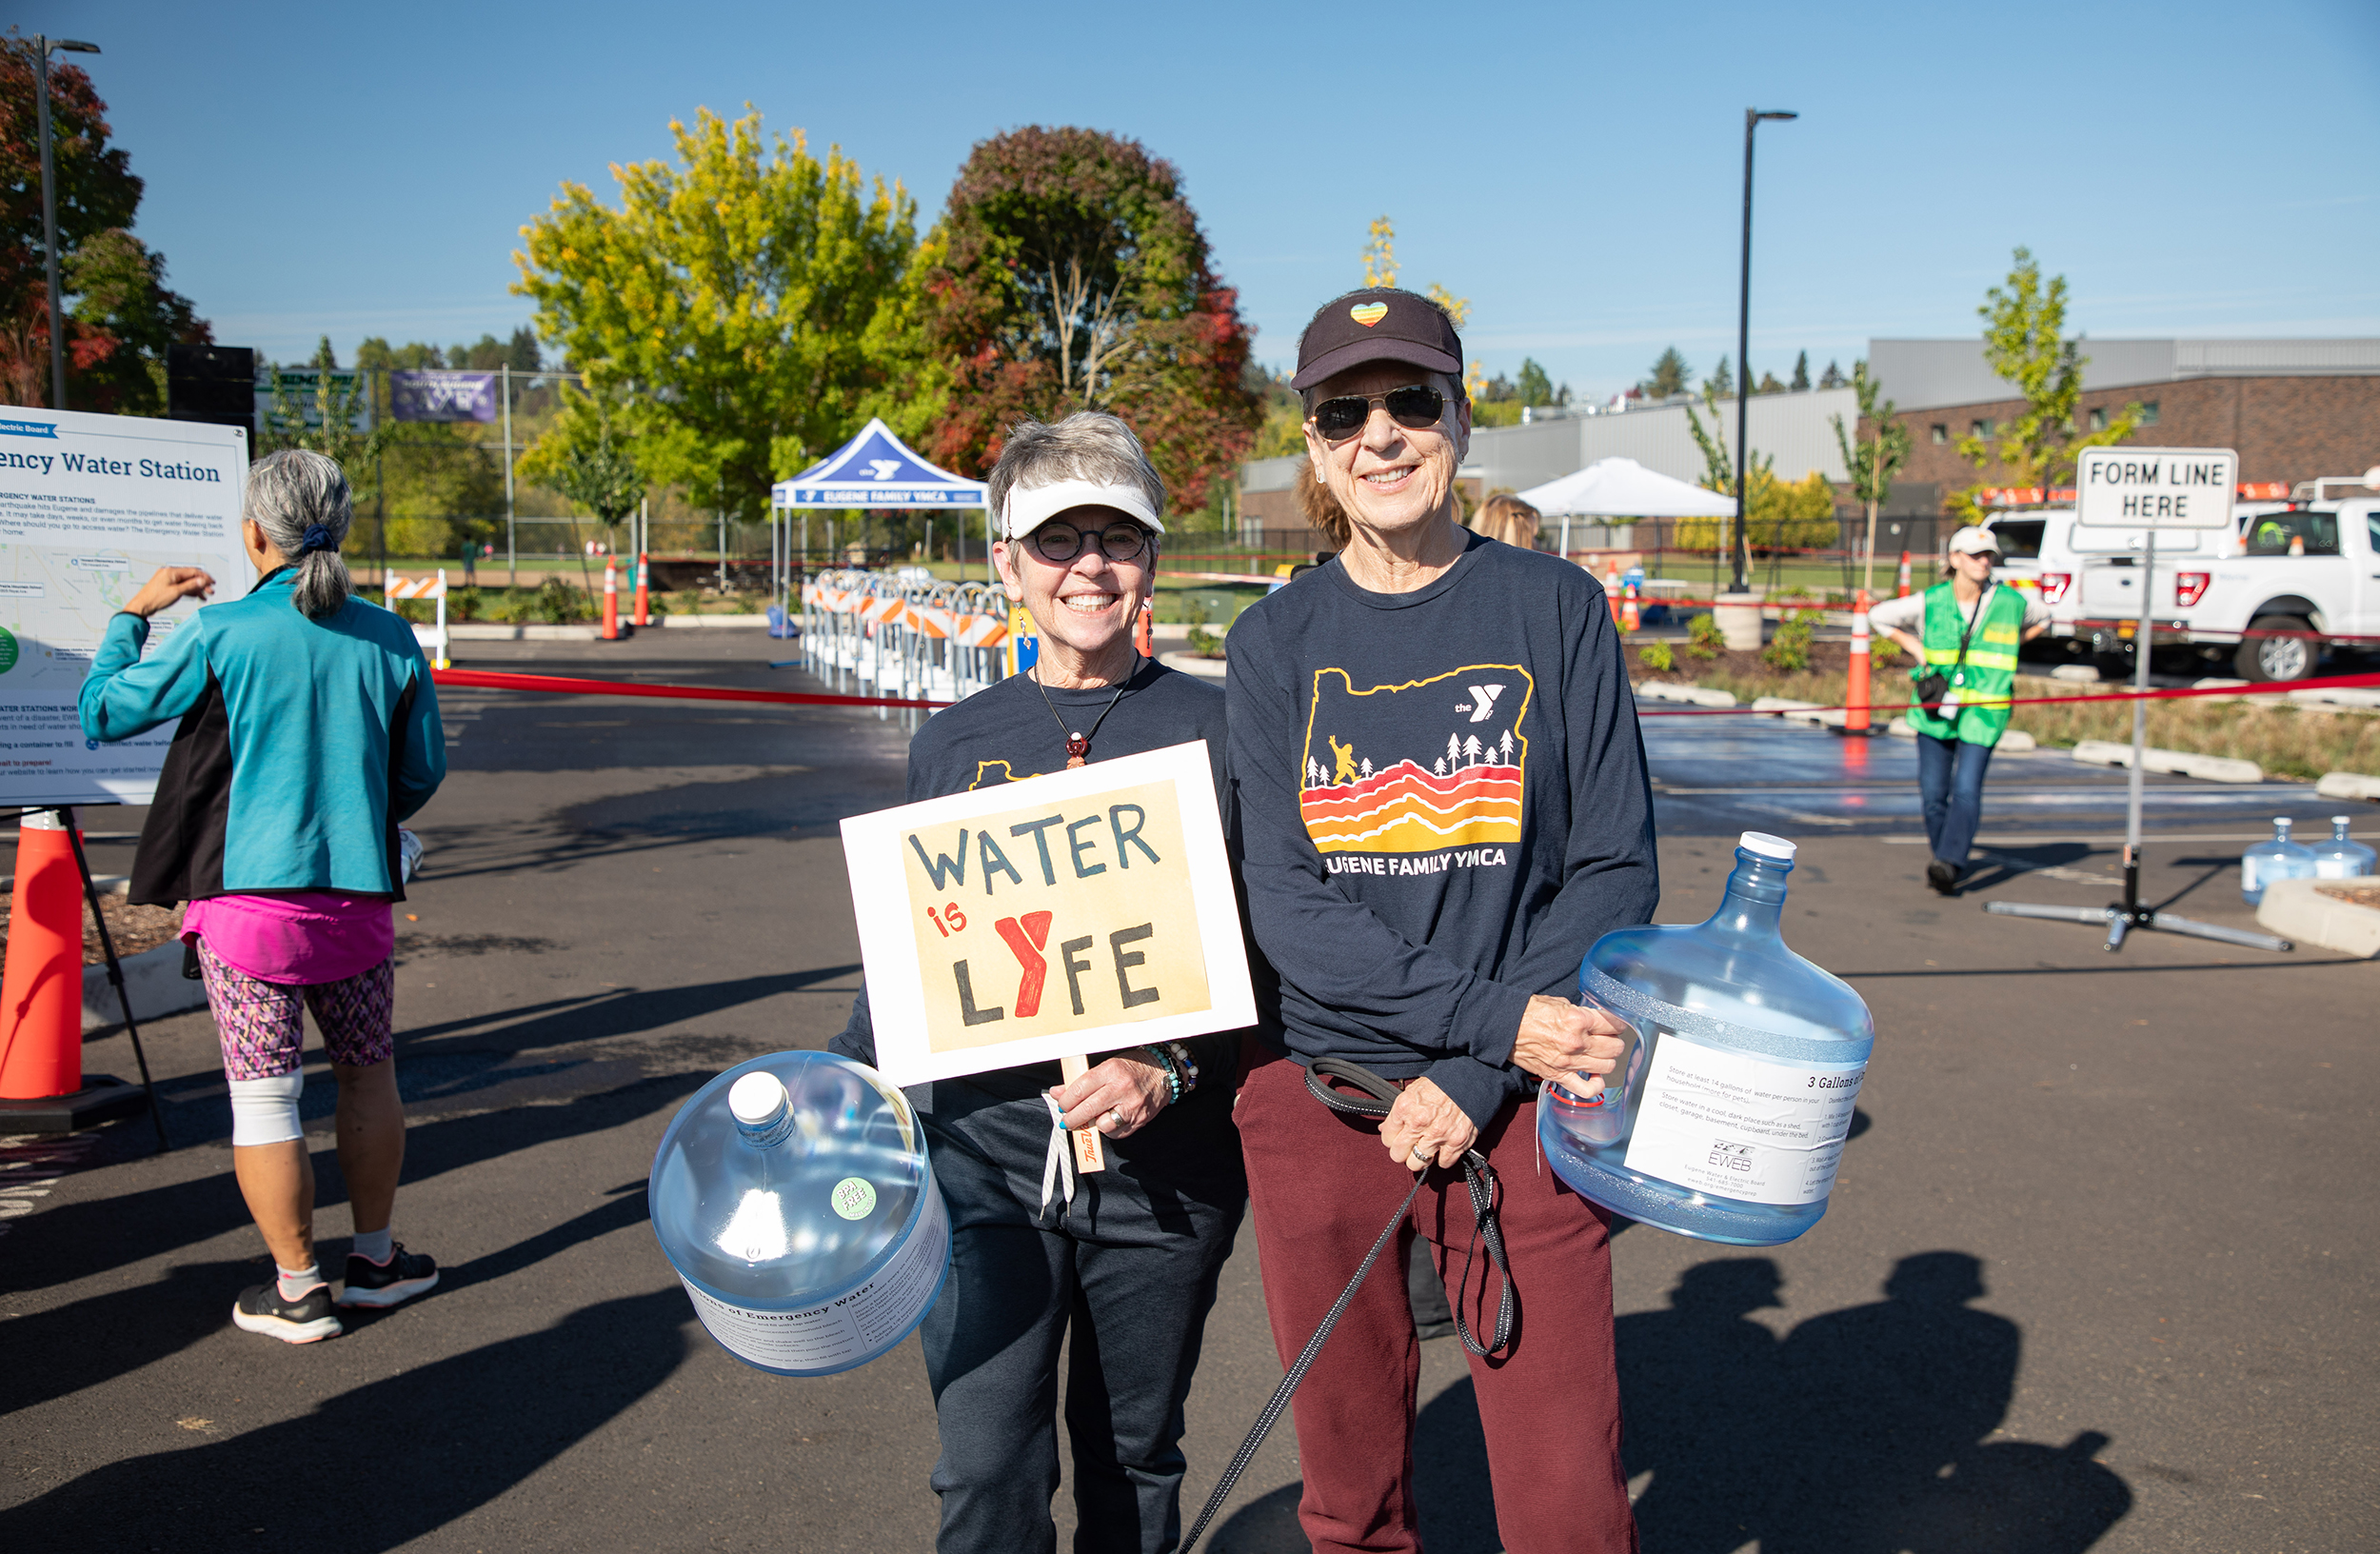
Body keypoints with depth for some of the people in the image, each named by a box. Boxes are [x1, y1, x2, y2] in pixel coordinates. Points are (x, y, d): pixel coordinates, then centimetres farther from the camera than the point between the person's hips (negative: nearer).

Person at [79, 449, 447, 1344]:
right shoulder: (390, 640, 0)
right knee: (368, 1078, 18)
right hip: (358, 900, 3)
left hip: (249, 900, -3)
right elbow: (422, 774, 8)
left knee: (264, 1099, 6)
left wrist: (133, 614, 16)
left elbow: (104, 713, 3)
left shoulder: (221, 634, -10)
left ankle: (297, 1292, 15)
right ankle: (375, 1260, 30)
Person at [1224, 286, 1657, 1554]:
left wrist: (1476, 1075, -11)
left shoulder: (1555, 609, 1)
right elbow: (1282, 903, -5)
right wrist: (1492, 1012, -16)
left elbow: (1616, 868, -2)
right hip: (1315, 1096, 1)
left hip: (1520, 1103, -1)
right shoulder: (1276, 641, 3)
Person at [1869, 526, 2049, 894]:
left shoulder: (2010, 601, 0)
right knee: (1933, 791, 3)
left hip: (1983, 711, -1)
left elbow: (2042, 618, 22)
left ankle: (1949, 863, -19)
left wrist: (2004, 647, 10)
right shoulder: (1930, 602, -3)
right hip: (1934, 708, 1)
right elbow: (1878, 616, 11)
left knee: (1966, 790, -14)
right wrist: (1916, 649, 3)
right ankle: (1940, 849, 22)